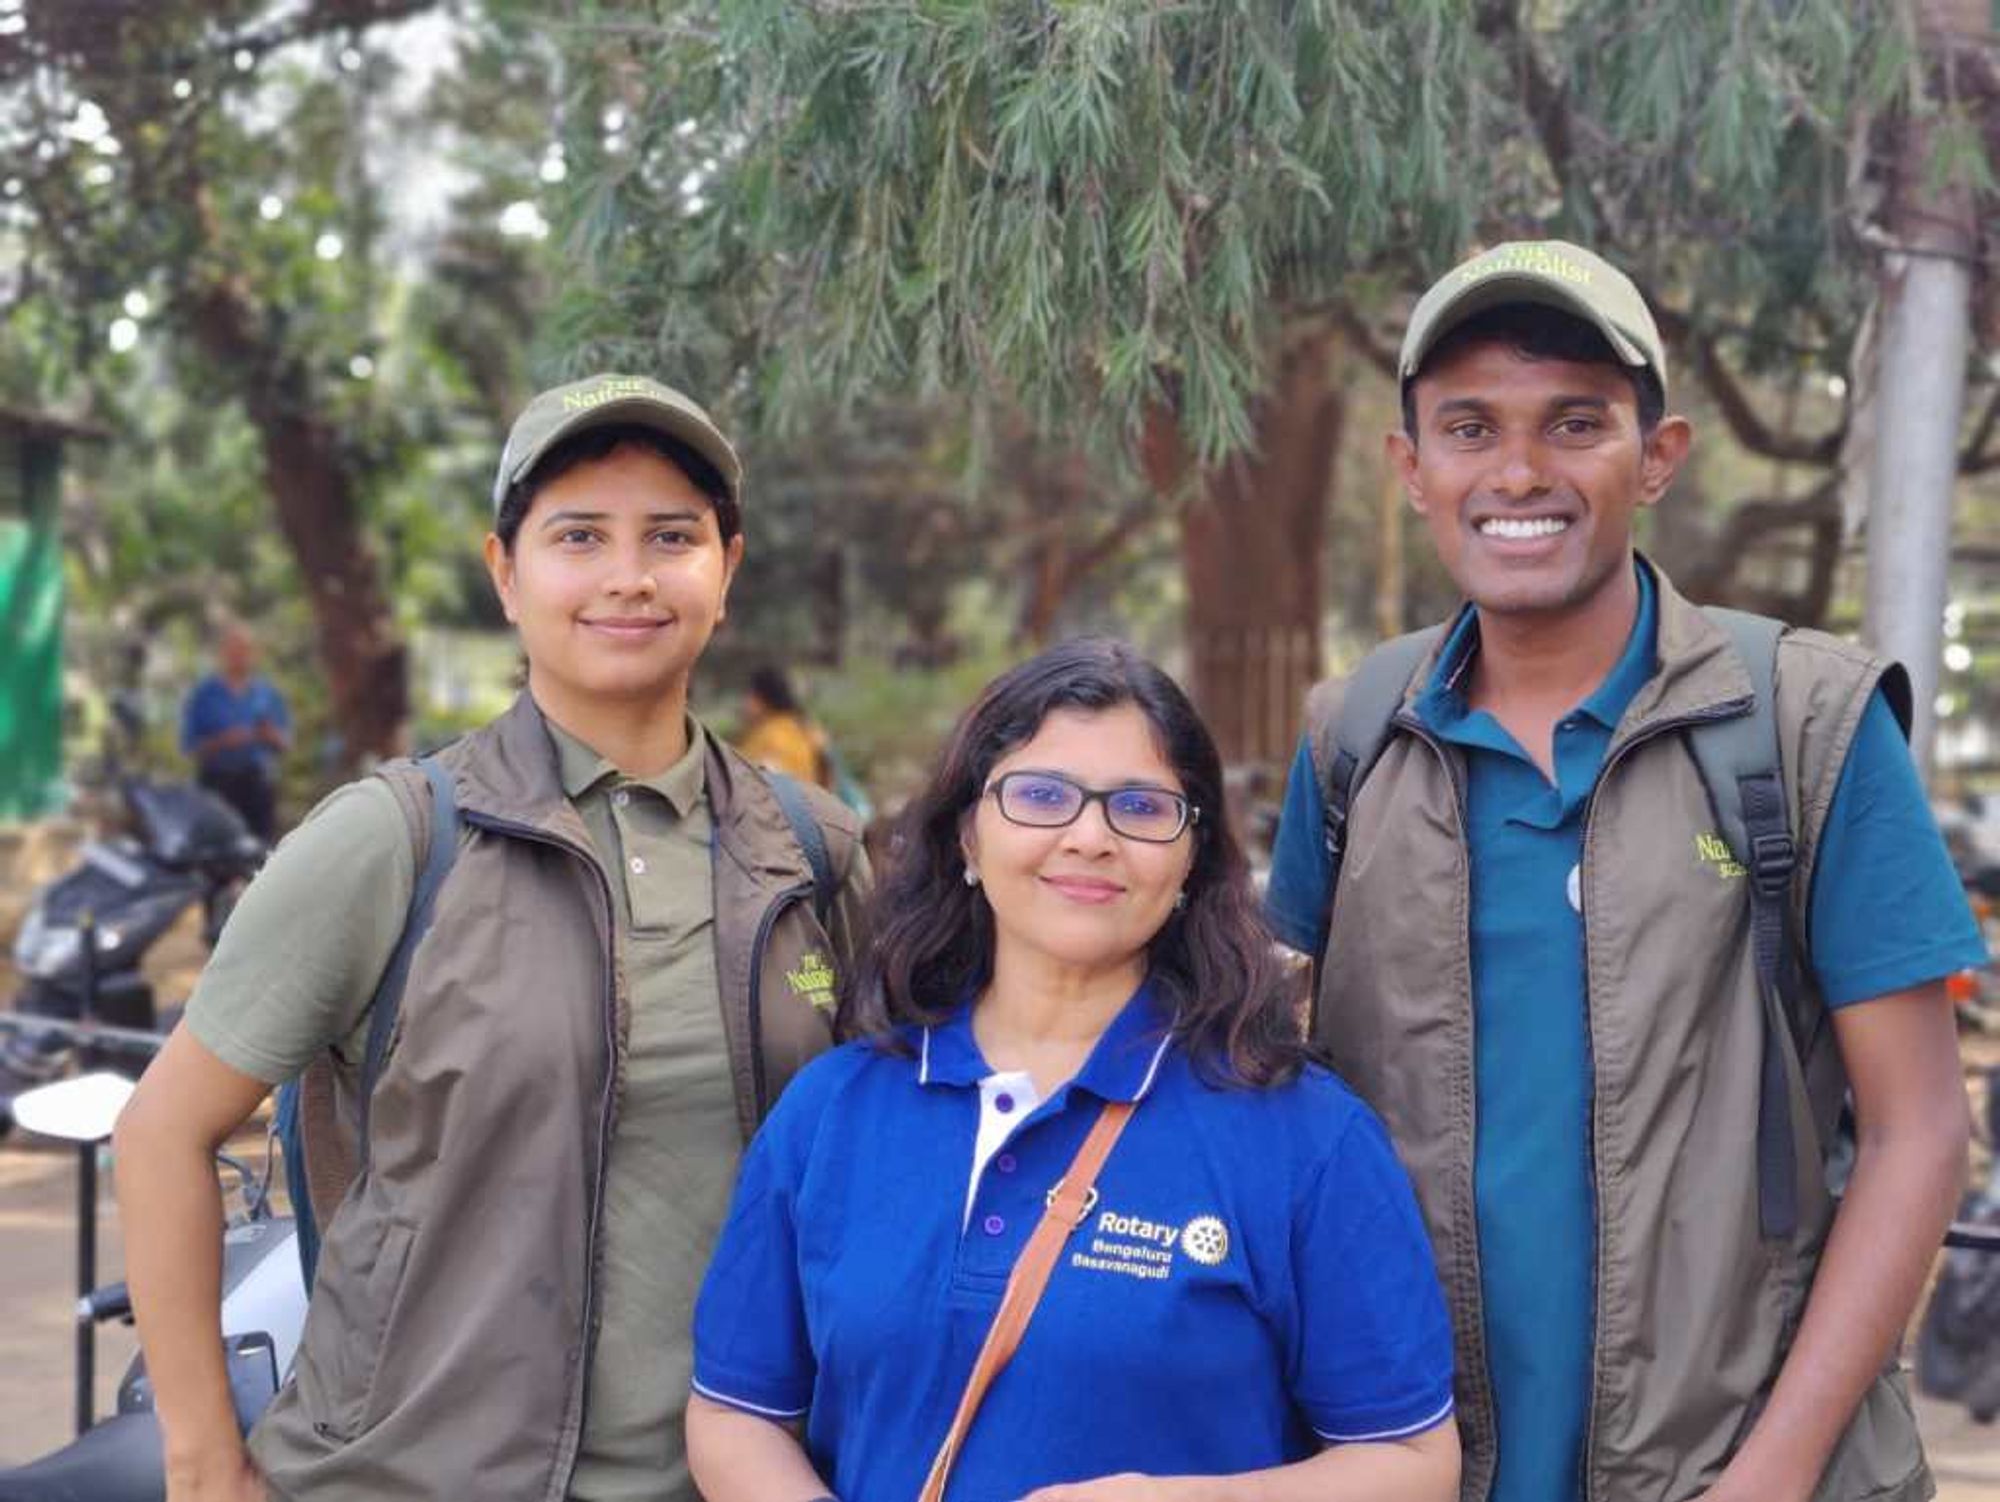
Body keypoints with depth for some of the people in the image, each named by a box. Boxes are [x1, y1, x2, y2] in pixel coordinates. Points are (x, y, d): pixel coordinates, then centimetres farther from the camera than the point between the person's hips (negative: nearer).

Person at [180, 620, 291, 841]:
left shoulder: (268, 692, 12)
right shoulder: (203, 693, 3)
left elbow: (285, 741, 13)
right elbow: (188, 748, -1)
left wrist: (272, 737, -9)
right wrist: (222, 742, -17)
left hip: (259, 780, 3)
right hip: (217, 782, -3)